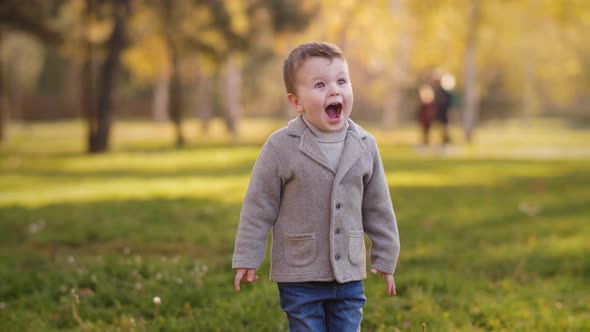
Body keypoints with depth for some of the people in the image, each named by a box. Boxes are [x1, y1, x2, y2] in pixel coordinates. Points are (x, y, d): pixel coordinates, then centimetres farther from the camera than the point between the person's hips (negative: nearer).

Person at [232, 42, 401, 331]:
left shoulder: (365, 146, 0)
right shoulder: (281, 147, -11)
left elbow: (378, 208, 9)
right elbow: (259, 206, -4)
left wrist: (385, 258, 13)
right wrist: (247, 259, -3)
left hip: (349, 276, 4)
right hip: (300, 277, -3)